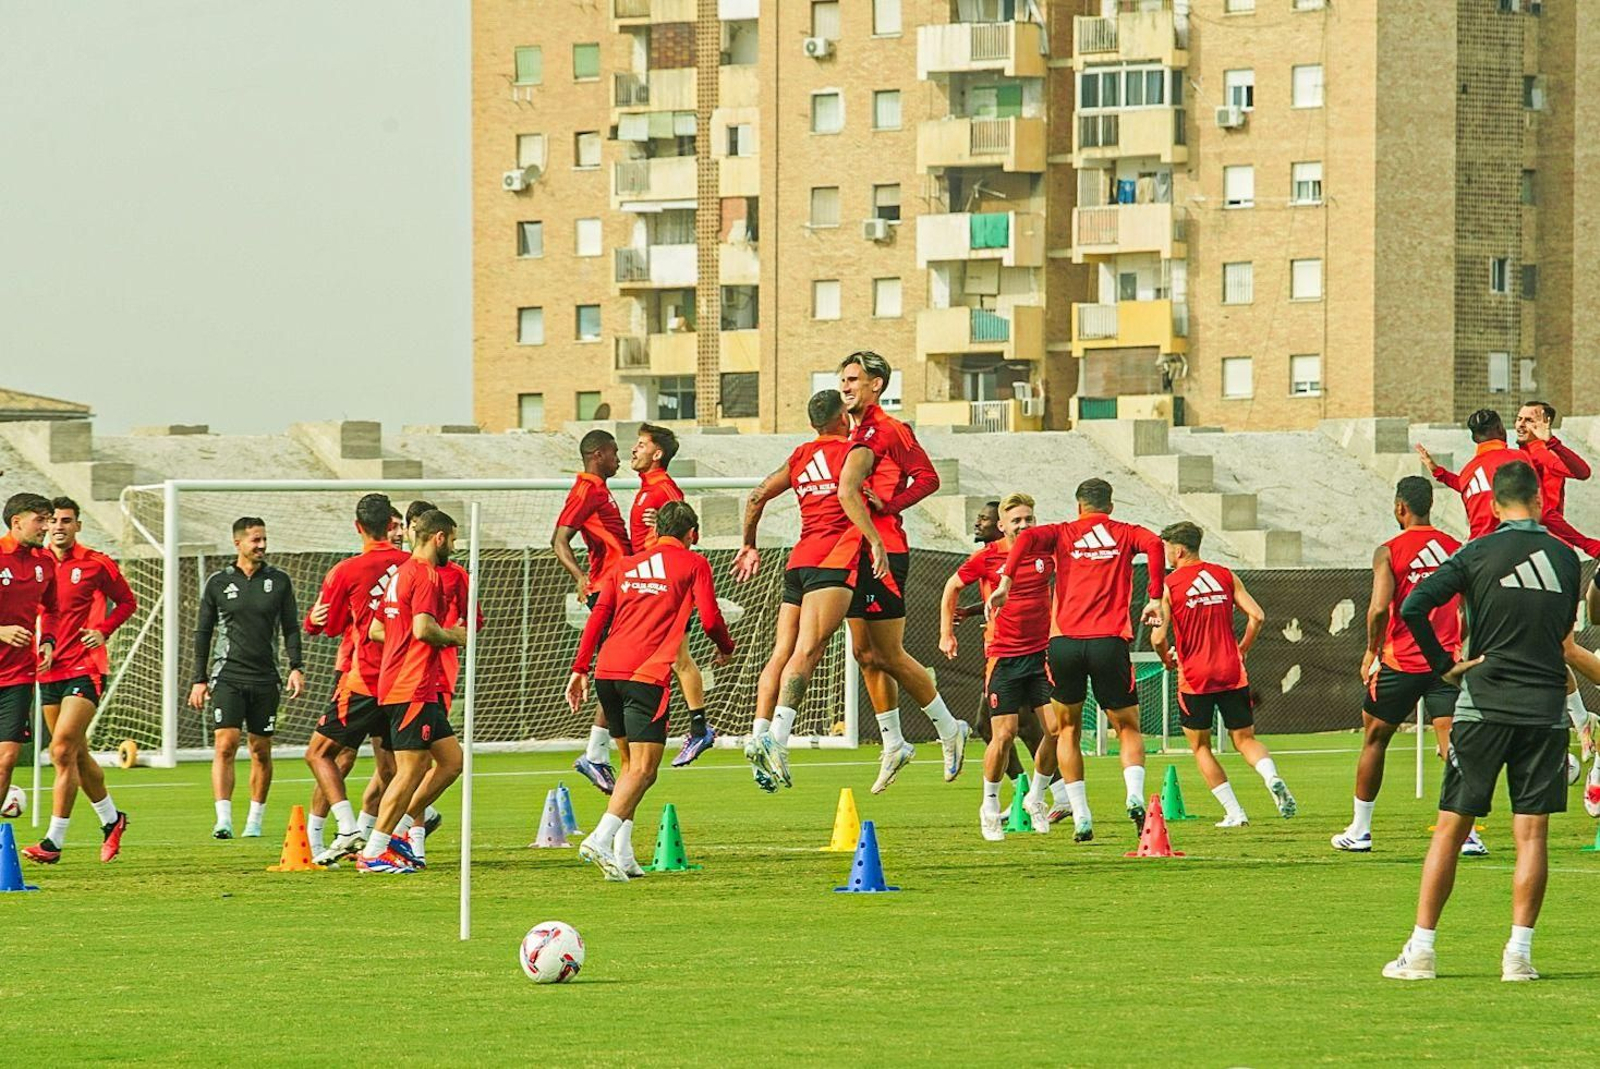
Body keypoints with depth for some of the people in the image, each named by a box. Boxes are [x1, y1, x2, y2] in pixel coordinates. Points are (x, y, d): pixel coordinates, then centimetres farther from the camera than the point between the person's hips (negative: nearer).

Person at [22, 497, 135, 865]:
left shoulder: (96, 564, -3)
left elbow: (127, 602, 8)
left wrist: (103, 630, -8)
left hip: (84, 668, -5)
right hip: (48, 670, 5)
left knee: (62, 749, -15)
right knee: (77, 753, 14)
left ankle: (54, 841, -14)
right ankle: (111, 819, 35)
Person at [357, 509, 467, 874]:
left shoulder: (401, 574, 20)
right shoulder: (426, 574, -11)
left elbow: (375, 631, 23)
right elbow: (423, 628, -24)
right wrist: (454, 637, -4)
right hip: (413, 689, -10)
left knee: (451, 761, 12)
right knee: (412, 769, -7)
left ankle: (394, 831, 14)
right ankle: (373, 853, -4)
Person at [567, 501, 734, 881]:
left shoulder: (627, 565, 21)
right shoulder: (693, 563, 7)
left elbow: (598, 616, 13)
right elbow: (710, 619, 1)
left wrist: (580, 669, 12)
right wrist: (726, 649, 22)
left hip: (607, 671, 6)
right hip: (646, 675, -6)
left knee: (632, 763, 19)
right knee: (643, 769, -8)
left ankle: (622, 852, 12)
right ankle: (601, 840, -26)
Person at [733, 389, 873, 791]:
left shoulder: (801, 456, 20)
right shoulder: (851, 451, 3)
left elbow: (757, 496, 24)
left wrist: (749, 546, 35)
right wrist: (877, 541, -16)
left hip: (798, 562, 7)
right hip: (832, 561, -7)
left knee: (782, 653, 5)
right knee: (808, 650, -18)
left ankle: (759, 736, -6)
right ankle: (777, 736, -33)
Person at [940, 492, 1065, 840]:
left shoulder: (1047, 553, 2)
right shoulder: (987, 557, -4)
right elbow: (953, 587, 11)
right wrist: (946, 632, 10)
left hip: (1042, 653, 3)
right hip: (1003, 657, -3)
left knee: (1056, 728, -5)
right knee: (1004, 734, -7)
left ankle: (1036, 797, 17)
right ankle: (990, 807, 12)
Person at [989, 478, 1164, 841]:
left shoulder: (1063, 534, 14)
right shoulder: (1125, 534, 13)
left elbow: (1027, 538, -6)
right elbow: (1154, 544, -8)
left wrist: (1005, 583, -12)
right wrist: (1155, 599, -6)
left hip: (1066, 641, 1)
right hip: (1109, 641, -1)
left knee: (1068, 729, 17)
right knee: (1128, 728, 11)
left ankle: (1081, 818, 8)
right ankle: (1135, 796, -17)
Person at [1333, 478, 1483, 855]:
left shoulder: (1389, 552, -6)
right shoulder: (1456, 550, 6)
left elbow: (1379, 608, -16)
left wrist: (1371, 652, -1)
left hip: (1401, 661, -2)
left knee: (1374, 740, 14)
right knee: (1452, 743, -3)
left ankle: (1359, 830, 22)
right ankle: (1467, 833, -17)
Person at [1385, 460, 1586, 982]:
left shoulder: (1478, 553, -3)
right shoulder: (1565, 558, 6)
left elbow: (1413, 608, -12)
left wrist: (1444, 664, -2)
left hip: (1484, 704, -2)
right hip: (1546, 710, 2)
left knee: (1450, 828, 3)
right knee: (1532, 833, 3)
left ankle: (1421, 949, 2)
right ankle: (1519, 952, -4)